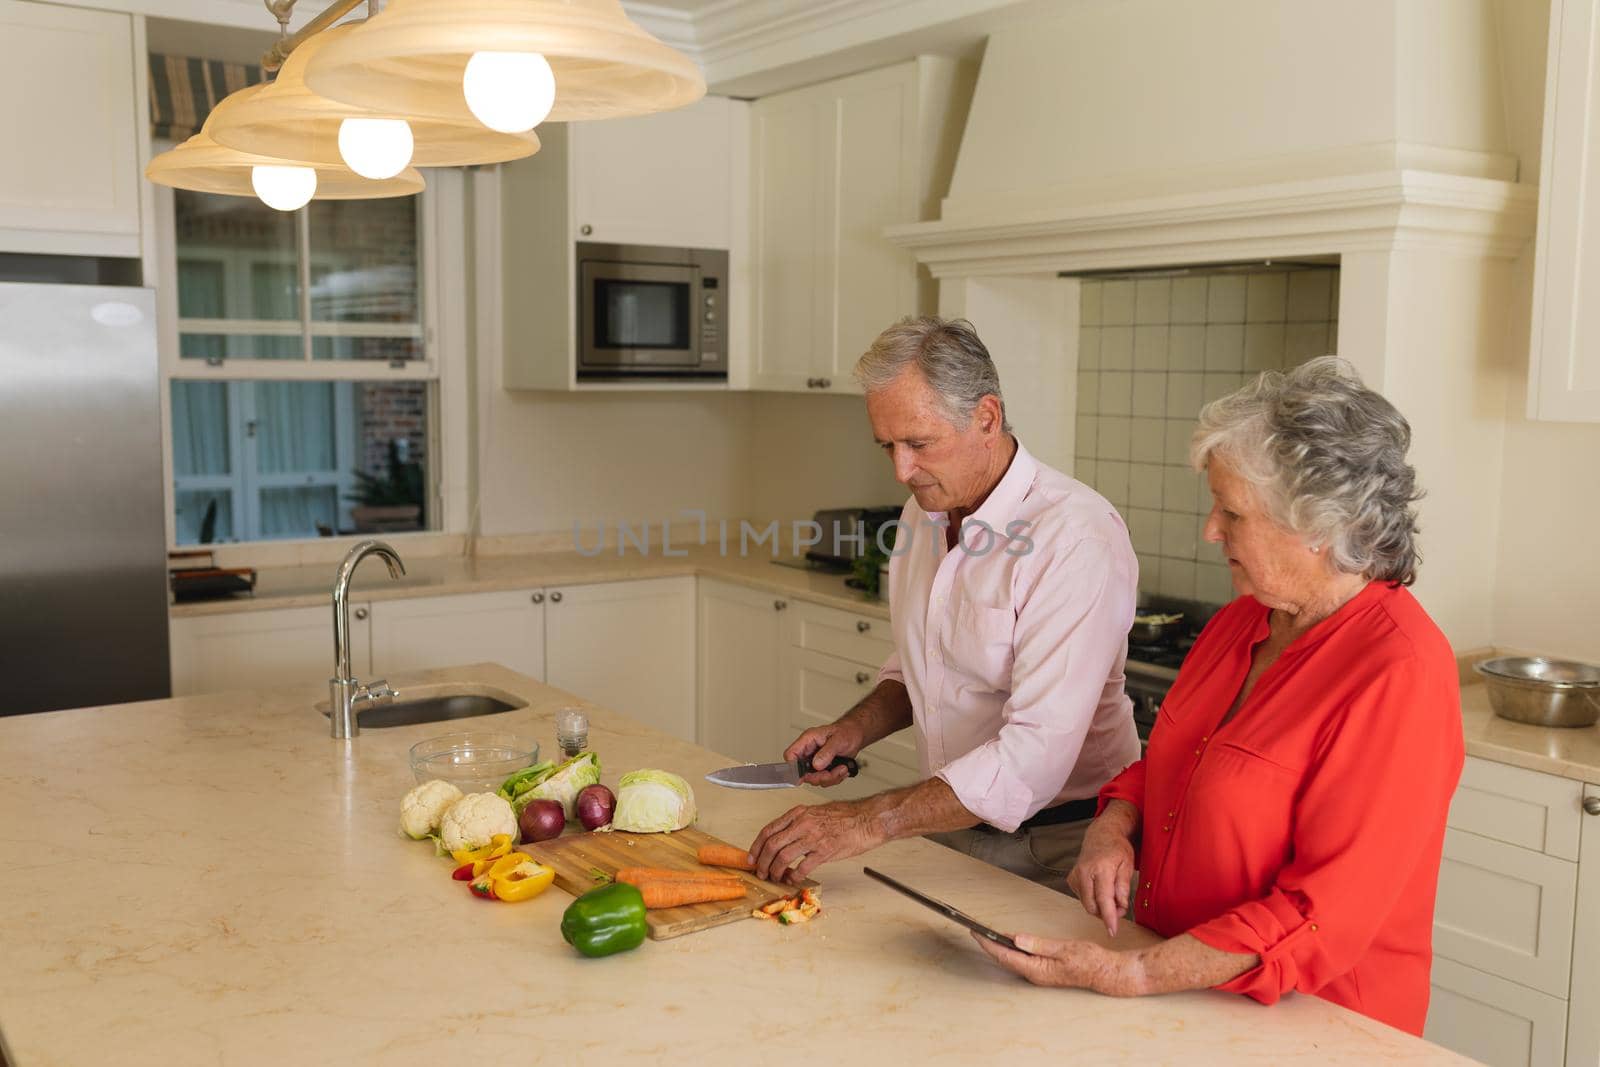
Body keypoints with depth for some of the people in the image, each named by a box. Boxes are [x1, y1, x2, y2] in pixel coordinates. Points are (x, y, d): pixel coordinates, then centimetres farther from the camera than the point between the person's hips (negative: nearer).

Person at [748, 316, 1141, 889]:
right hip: (950, 828, 6)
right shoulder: (924, 513, 6)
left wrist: (866, 822, -28)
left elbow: (1035, 757, -27)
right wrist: (857, 728, 2)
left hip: (1051, 844, -6)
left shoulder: (1076, 535, -21)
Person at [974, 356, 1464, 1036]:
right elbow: (1161, 765, 19)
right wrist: (1114, 826, -3)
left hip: (1310, 1028, -6)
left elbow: (1324, 917, -20)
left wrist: (1131, 976, -24)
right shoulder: (1241, 622, 5)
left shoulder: (1400, 674, -18)